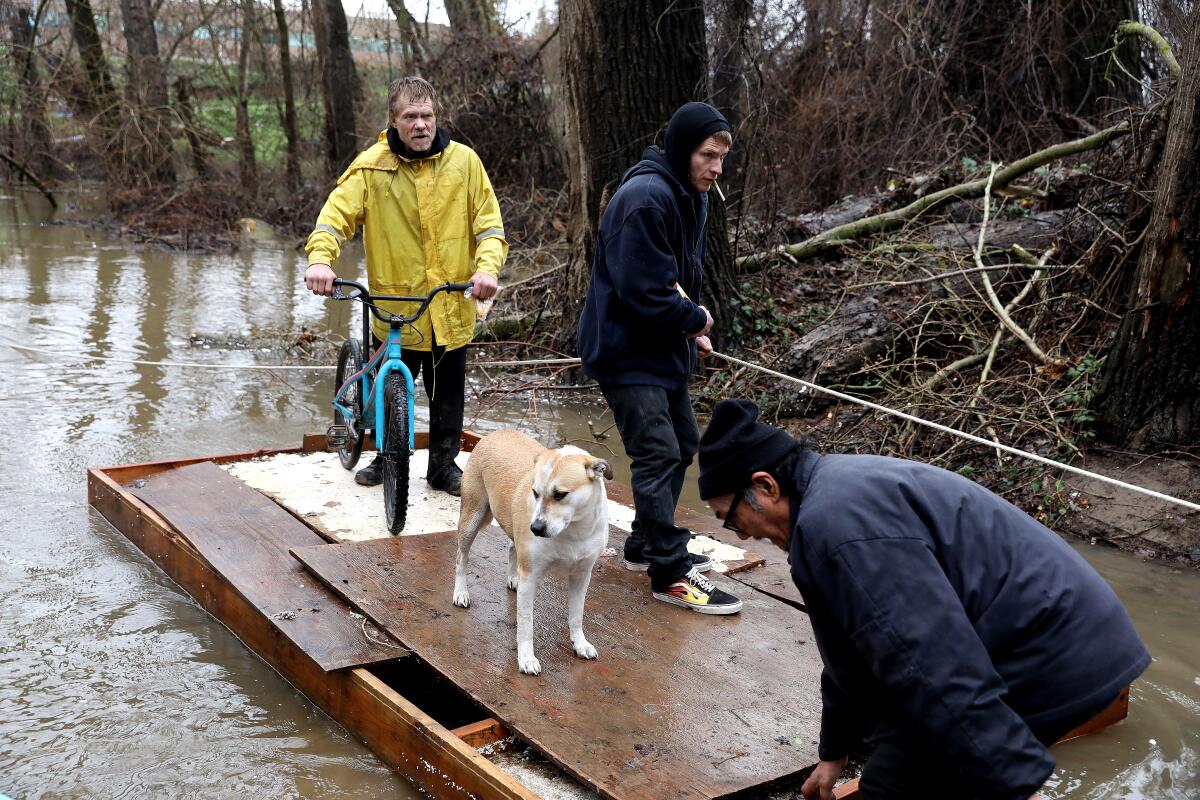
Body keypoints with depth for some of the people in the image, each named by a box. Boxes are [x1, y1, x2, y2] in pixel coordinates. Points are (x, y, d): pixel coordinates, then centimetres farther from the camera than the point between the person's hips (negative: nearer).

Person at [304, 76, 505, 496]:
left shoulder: (464, 161, 0)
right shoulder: (372, 166, -5)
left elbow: (488, 223, 1)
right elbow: (338, 212, -9)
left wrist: (487, 266, -16)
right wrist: (320, 258, -28)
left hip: (451, 306, 1)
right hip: (394, 305, -1)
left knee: (448, 394, 11)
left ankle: (444, 465, 29)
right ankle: (387, 457, 33)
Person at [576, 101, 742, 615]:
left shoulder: (690, 197, 9)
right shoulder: (645, 199, -23)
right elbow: (641, 291, -27)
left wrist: (691, 325, 1)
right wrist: (696, 319, -12)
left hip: (664, 346, 10)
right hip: (627, 350, -10)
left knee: (681, 444, 17)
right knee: (658, 454, -10)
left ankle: (647, 545, 31)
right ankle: (670, 573, -1)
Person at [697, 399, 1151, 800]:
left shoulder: (836, 519, -21)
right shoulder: (838, 490, 15)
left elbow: (932, 665, -27)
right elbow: (852, 647, 26)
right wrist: (833, 751, 35)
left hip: (1042, 657, -11)